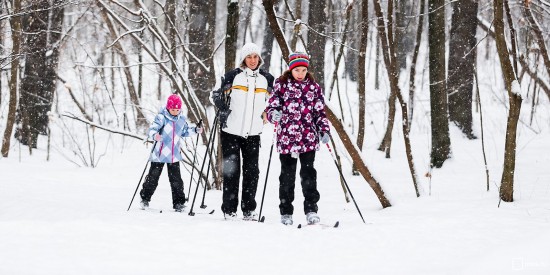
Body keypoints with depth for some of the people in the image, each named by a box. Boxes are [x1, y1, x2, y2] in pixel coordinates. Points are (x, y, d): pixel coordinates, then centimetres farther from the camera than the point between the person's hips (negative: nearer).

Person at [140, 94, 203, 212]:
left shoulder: (182, 119, 5)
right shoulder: (161, 117, -11)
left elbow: (185, 131, 23)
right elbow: (152, 129, -23)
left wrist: (195, 130, 10)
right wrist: (154, 135, -44)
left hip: (174, 155, 3)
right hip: (159, 154, -3)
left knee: (176, 179, 2)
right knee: (153, 177, 5)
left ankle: (179, 202, 8)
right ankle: (145, 199, 20)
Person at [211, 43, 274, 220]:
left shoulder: (266, 79, 8)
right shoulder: (233, 76, -1)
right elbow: (217, 95, 7)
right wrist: (222, 108, -10)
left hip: (253, 132, 3)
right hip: (231, 131, -2)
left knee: (252, 171, 2)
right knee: (231, 169, 0)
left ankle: (249, 209, 11)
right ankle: (229, 209, 6)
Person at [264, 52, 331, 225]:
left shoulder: (313, 87, 10)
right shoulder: (281, 85, 4)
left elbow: (320, 112, 13)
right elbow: (271, 106, 2)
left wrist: (324, 130, 0)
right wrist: (274, 114, -21)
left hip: (309, 138, 1)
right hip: (287, 138, -1)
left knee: (308, 174, -7)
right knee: (287, 176, 4)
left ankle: (311, 210, -3)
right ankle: (286, 213, 13)